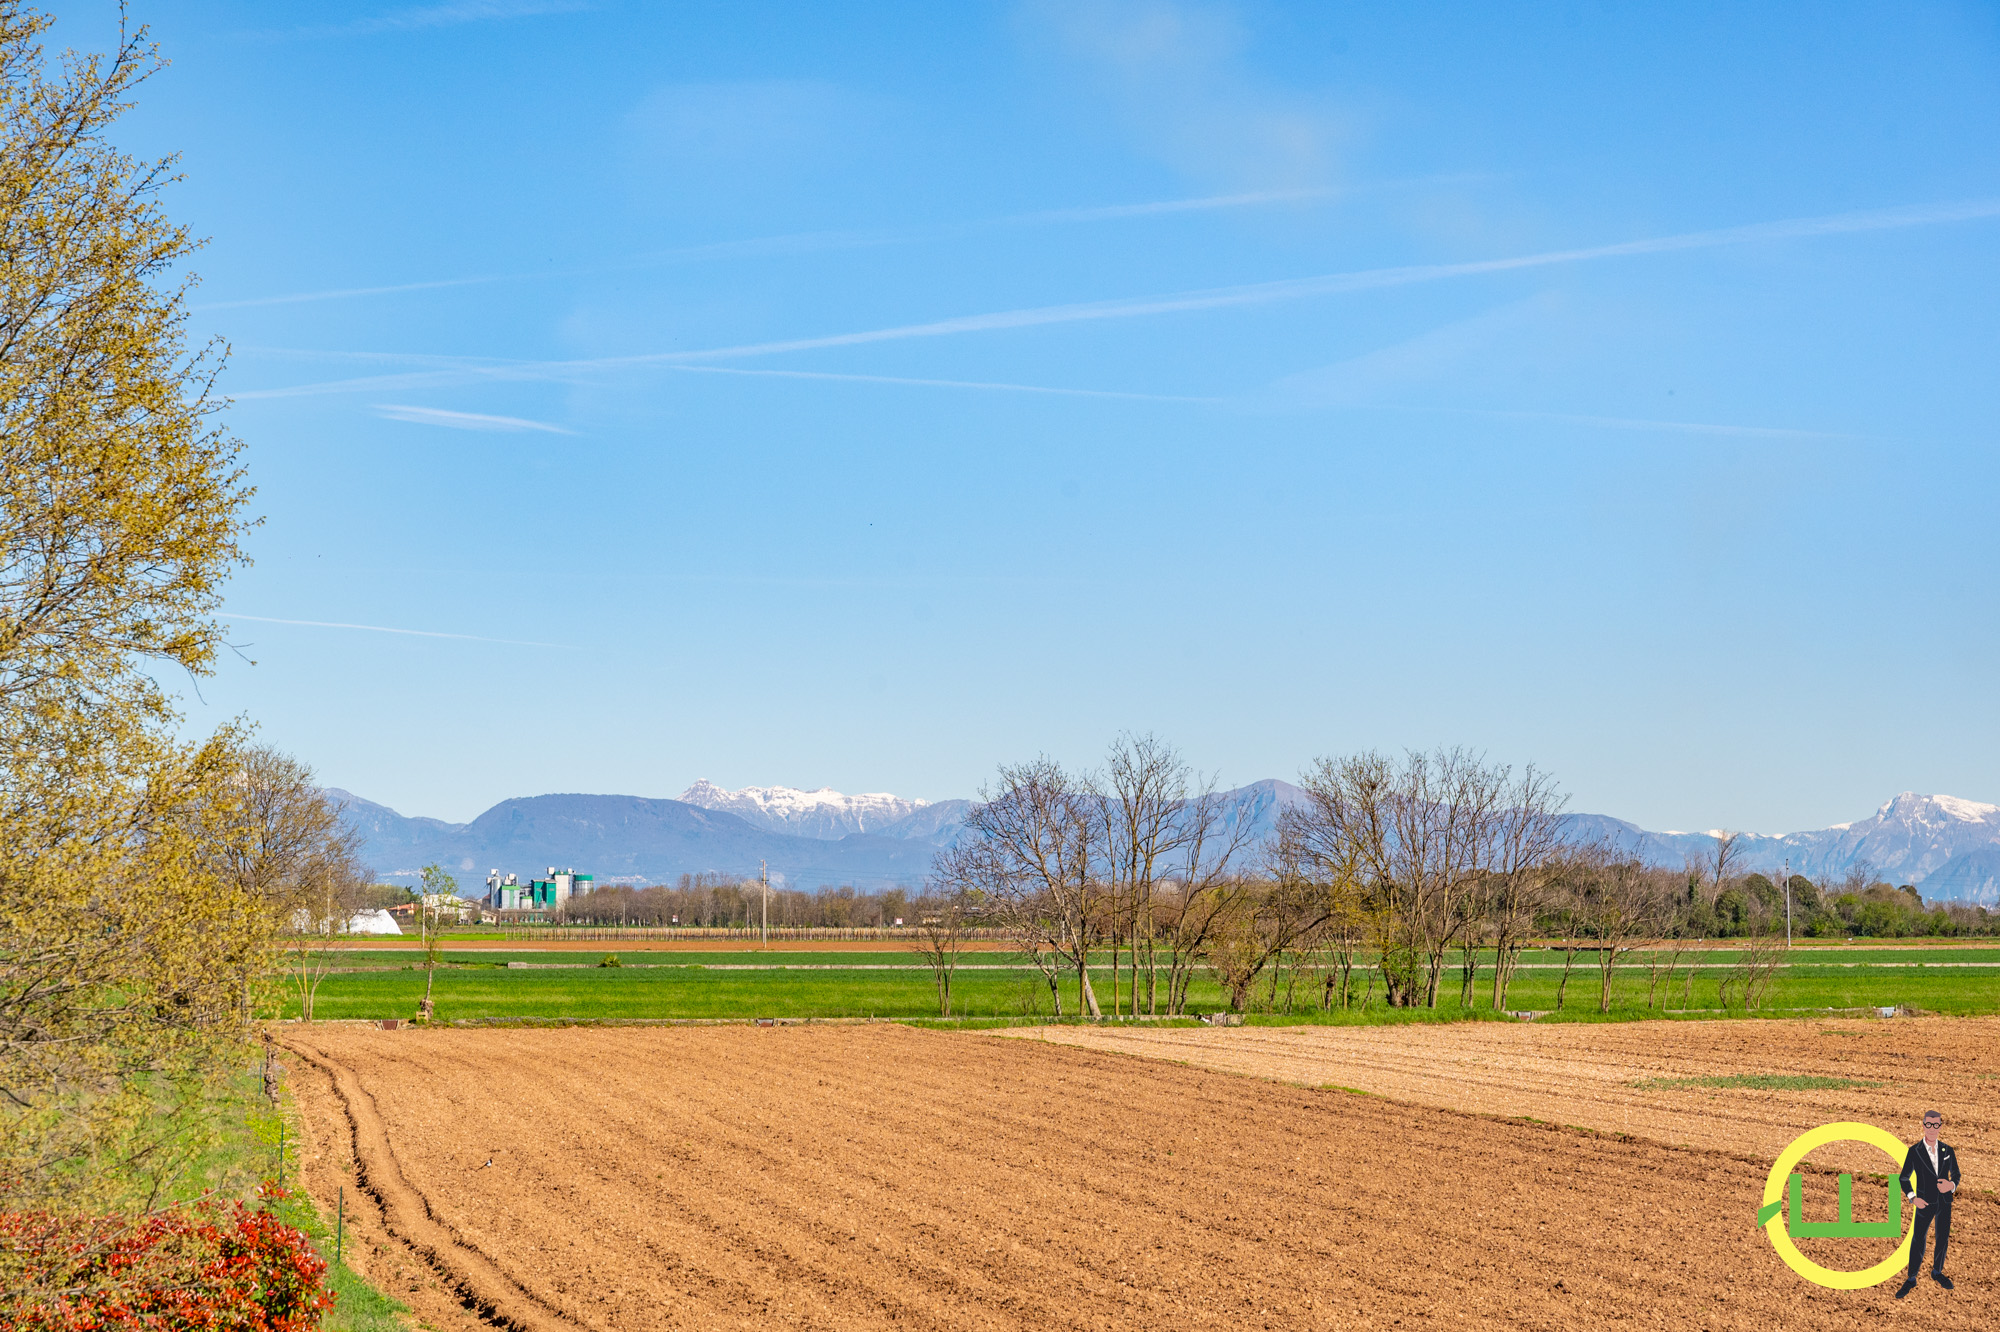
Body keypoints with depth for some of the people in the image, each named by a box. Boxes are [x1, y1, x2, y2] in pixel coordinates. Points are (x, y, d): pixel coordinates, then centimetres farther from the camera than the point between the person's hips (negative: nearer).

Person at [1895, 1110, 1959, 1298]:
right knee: (1917, 1240, 0)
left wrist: (1951, 1185, -13)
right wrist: (1912, 1198, -13)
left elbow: (1956, 1174, 10)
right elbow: (1903, 1178, 0)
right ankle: (1911, 1279, 10)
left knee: (1943, 1239, 13)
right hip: (1925, 1203, -3)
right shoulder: (1914, 1151, -6)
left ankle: (1937, 1272, 32)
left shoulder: (1947, 1150, 1)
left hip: (1945, 1203, 3)